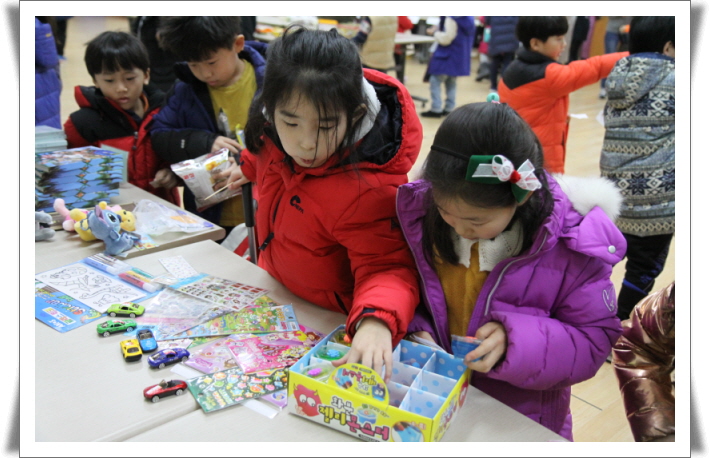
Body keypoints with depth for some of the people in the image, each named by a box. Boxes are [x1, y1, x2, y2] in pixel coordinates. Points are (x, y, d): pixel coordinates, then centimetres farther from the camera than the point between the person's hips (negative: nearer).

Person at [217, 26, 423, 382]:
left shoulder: (368, 189, -39)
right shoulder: (281, 136, -16)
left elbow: (387, 268, -35)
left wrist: (377, 322, -53)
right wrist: (249, 167, 27)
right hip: (276, 289, 6)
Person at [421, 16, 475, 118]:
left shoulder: (451, 18, -22)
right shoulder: (468, 17, 6)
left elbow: (446, 38, -20)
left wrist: (434, 33, -4)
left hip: (446, 56, -9)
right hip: (460, 55, 9)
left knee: (435, 81, -1)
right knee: (451, 82, 17)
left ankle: (436, 109, -1)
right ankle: (449, 108, 22)